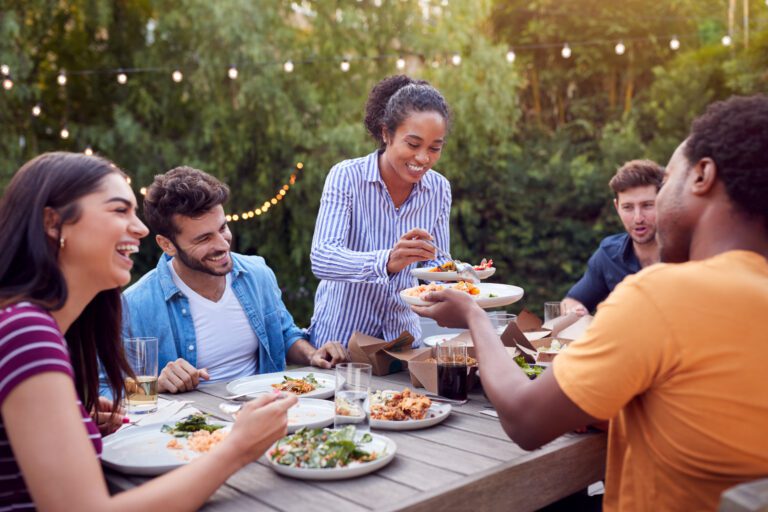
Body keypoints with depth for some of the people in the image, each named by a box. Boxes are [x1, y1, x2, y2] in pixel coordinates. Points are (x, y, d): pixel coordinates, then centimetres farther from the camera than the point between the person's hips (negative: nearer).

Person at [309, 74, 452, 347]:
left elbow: (436, 265, 4)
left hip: (402, 334, 3)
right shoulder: (346, 177, -13)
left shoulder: (439, 189, -2)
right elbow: (321, 260, -23)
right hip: (341, 334, -3)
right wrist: (386, 261, -39)